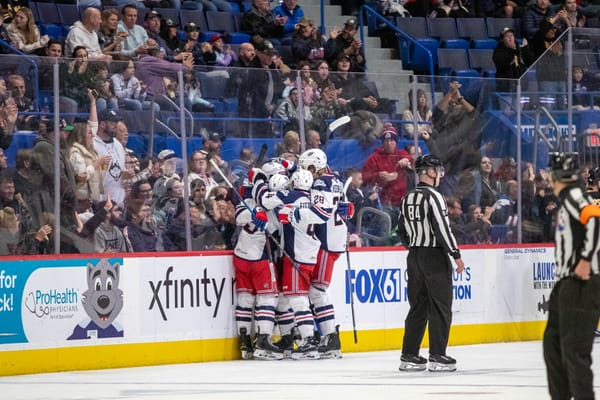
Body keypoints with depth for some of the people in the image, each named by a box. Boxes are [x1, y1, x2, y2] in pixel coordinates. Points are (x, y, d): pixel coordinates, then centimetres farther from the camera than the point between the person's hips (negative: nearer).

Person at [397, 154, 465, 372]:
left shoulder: (408, 199, 11)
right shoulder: (433, 196, -14)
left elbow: (402, 231, 17)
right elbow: (442, 228, -19)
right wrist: (456, 255, -14)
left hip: (414, 256, 8)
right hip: (434, 256, -8)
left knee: (418, 306, 12)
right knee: (440, 306, -2)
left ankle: (409, 356, 10)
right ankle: (437, 356, -4)